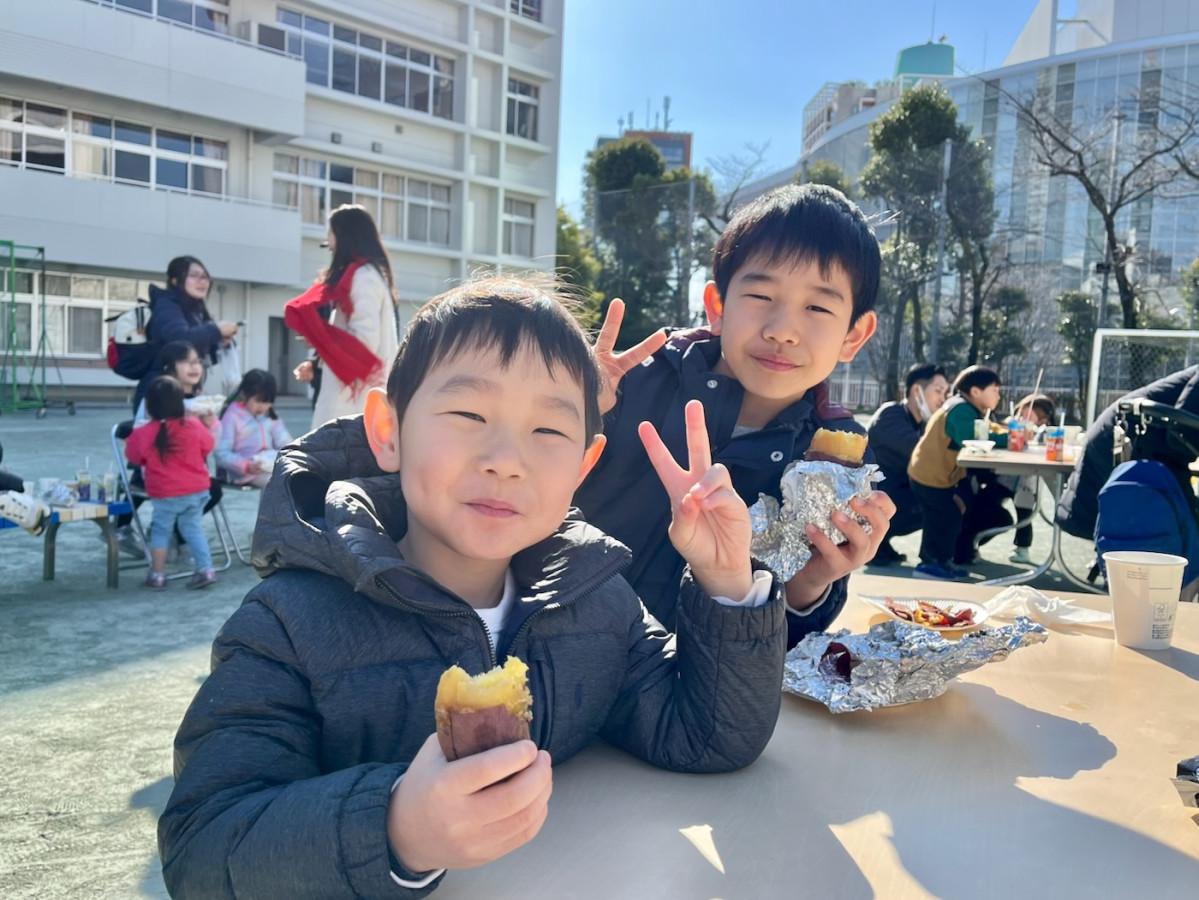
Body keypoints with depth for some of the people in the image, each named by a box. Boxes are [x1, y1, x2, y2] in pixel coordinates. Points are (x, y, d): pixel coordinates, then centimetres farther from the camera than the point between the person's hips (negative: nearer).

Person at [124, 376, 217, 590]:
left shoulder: (143, 434, -12)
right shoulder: (194, 426, -10)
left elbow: (133, 457, 4)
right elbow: (208, 446, 7)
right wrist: (208, 422, 21)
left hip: (165, 496, -2)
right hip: (197, 490, 2)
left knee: (161, 529, 13)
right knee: (193, 527, 14)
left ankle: (157, 574, 16)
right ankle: (205, 569, 8)